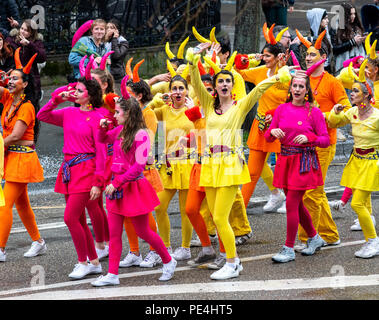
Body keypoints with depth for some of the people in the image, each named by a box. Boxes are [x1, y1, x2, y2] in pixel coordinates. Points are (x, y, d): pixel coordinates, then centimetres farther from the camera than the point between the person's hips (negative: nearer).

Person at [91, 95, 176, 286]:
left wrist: (117, 182, -21)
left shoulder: (140, 134, -16)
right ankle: (112, 275, 9)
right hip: (117, 187, 7)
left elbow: (139, 165, -22)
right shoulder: (120, 130, 7)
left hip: (134, 188, -7)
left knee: (142, 231, 4)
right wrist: (103, 128, 6)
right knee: (114, 233, 5)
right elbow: (103, 139, 28)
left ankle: (168, 261, 24)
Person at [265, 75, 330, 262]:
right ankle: (314, 238, 33)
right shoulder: (282, 109, 6)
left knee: (291, 204, -9)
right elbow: (268, 136, 8)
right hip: (285, 160, 5)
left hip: (304, 161, -5)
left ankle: (289, 249, -3)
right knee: (297, 204, 13)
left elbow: (325, 140, -5)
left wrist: (308, 137, -22)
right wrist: (273, 131, -14)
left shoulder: (314, 112, -5)